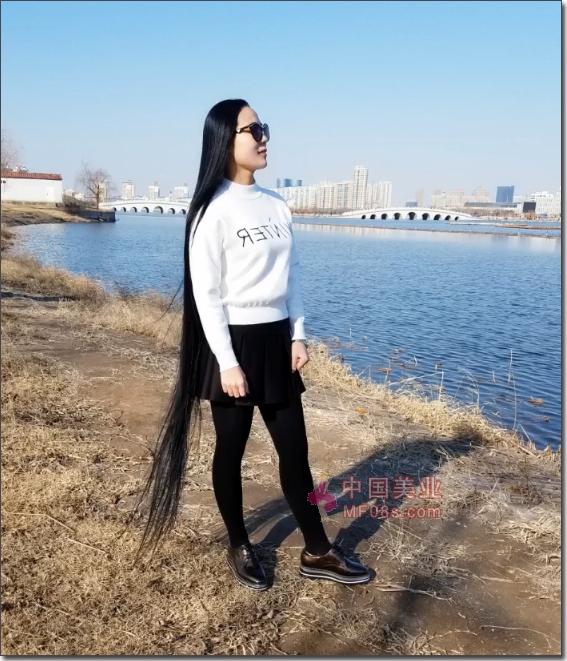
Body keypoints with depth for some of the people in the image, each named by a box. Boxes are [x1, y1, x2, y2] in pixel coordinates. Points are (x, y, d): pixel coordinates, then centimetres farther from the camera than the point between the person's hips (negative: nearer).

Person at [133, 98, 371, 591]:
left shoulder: (277, 204, 8)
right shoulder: (213, 209, -11)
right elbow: (205, 293, -13)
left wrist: (299, 335, 7)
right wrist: (227, 362, -16)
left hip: (276, 339, 6)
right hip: (233, 342, -6)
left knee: (295, 449, 10)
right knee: (231, 451, 9)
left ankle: (317, 552, 23)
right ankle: (239, 547, 29)